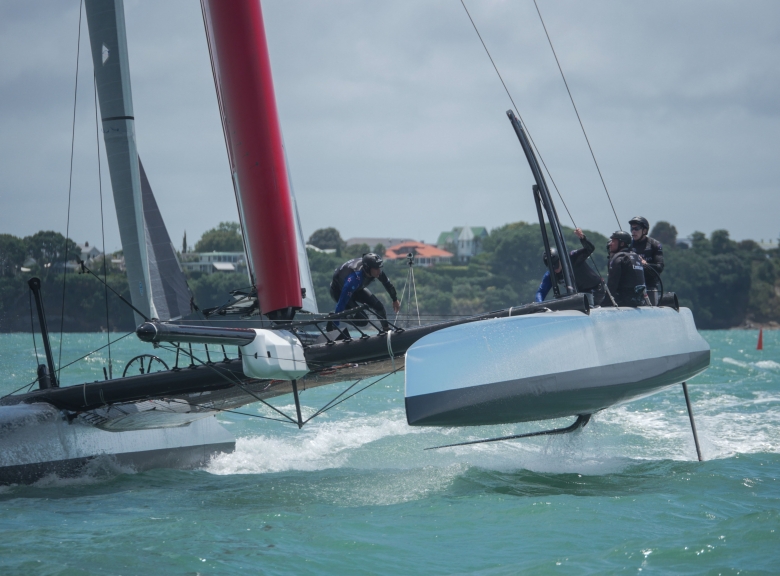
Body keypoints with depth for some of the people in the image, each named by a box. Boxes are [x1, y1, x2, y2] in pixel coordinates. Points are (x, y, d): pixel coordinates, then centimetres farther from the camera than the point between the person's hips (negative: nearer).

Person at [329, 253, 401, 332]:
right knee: (362, 320, -17)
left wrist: (395, 300, 12)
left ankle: (386, 329, 23)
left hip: (357, 288, 6)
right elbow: (342, 302, -42)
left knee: (378, 306, -4)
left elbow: (387, 283, -1)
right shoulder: (355, 278, -44)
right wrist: (335, 324, -41)